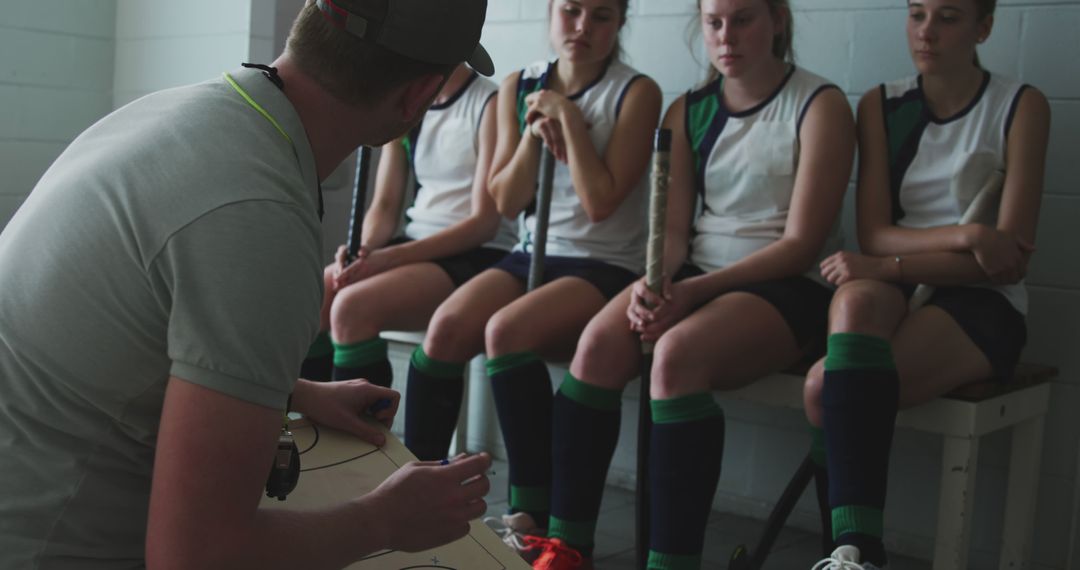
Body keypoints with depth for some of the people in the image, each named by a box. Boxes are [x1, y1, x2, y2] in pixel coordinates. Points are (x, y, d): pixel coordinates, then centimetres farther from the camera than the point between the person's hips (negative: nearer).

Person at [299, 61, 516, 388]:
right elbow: (385, 206, 10)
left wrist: (390, 256, -21)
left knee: (351, 308, -28)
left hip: (477, 256, -7)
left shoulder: (489, 104, -7)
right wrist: (363, 250, -13)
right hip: (415, 249, 7)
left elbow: (484, 222, -14)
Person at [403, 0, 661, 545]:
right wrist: (535, 134, -7)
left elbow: (601, 202, -14)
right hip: (533, 253, 5)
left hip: (606, 265, -4)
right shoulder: (519, 87, 9)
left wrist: (567, 116, -11)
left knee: (506, 331, -30)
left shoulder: (635, 92, -4)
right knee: (446, 326, -23)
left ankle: (533, 513, -21)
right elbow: (505, 202, 7)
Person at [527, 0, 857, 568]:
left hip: (789, 288, -4)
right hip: (692, 276, 5)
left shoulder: (819, 106, -2)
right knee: (598, 342, -24)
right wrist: (653, 283, -17)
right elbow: (673, 228, 6)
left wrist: (697, 290, -20)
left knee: (677, 353, -34)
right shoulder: (688, 111, 13)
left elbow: (801, 243, -10)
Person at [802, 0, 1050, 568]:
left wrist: (890, 266, -19)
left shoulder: (1020, 106, 0)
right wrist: (966, 235, -18)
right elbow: (873, 235, -1)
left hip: (982, 305, -3)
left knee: (827, 387, -31)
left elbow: (1011, 259, -9)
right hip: (893, 288, 3)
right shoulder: (880, 105, 9)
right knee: (857, 298, -36)